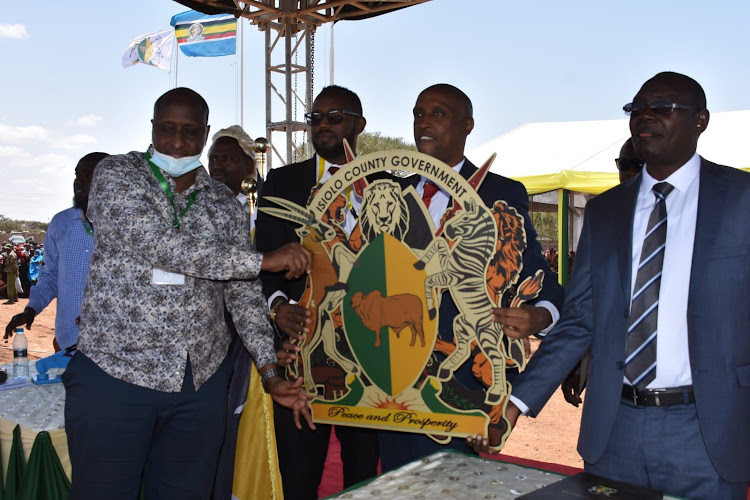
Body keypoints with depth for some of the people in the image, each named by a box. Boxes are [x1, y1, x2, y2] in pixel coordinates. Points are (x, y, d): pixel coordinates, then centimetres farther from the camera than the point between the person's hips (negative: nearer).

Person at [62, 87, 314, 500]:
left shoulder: (225, 204, 9)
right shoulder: (116, 175, -3)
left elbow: (244, 294, 9)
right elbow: (160, 246, -18)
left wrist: (270, 372, 0)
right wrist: (264, 260, -18)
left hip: (201, 382, 4)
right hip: (114, 373, -3)